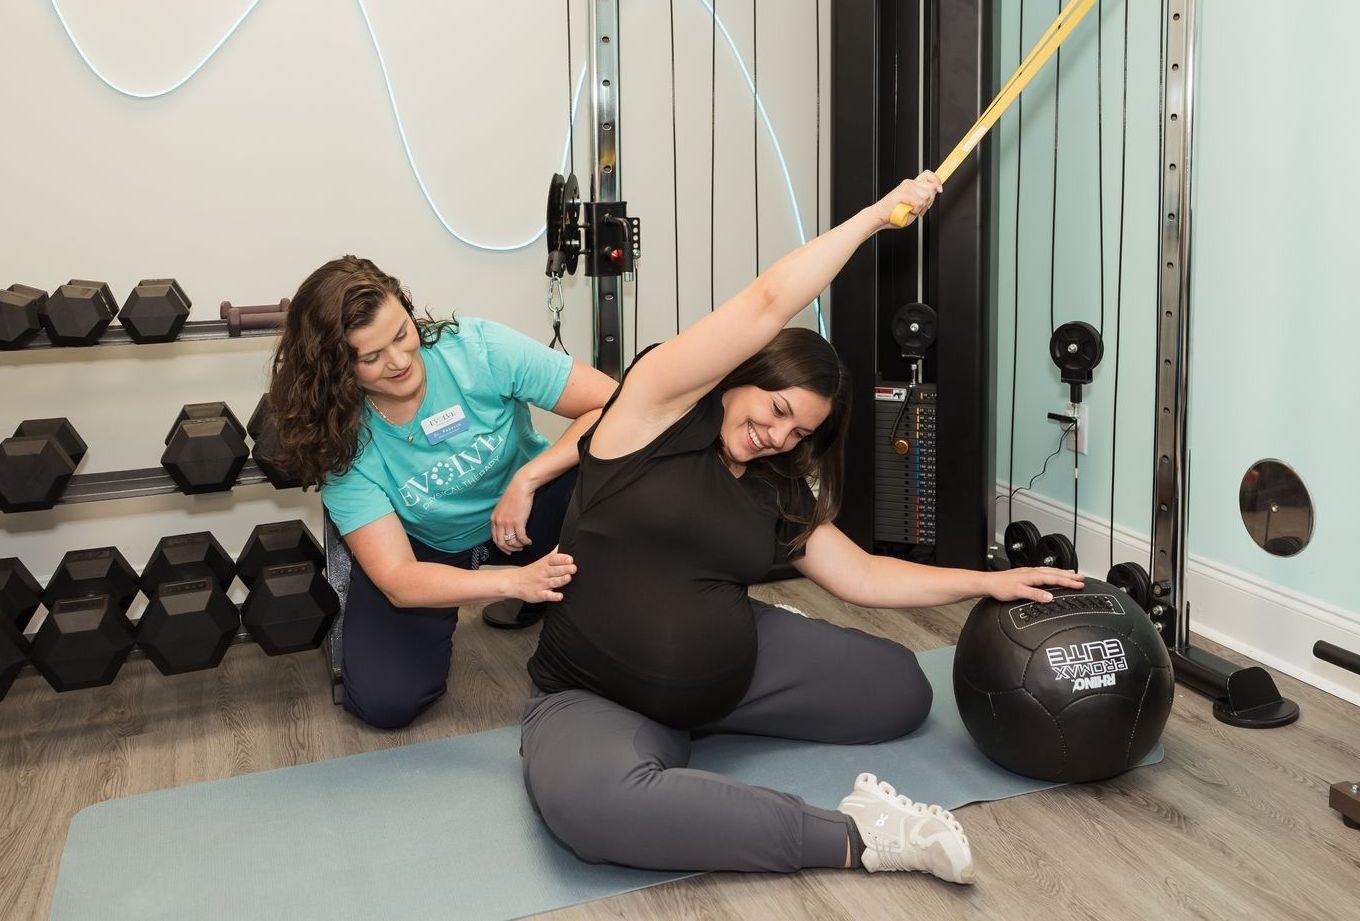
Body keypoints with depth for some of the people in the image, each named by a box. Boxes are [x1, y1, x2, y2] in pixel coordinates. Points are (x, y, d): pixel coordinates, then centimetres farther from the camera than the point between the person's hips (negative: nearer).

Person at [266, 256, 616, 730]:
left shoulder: (475, 347, -26)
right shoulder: (341, 443, -23)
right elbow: (397, 581, -29)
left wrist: (526, 480, -35)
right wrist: (512, 581, -45)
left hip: (525, 511, 1)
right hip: (426, 549, 0)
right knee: (384, 701, -21)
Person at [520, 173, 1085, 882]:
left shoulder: (779, 494, 5)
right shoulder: (655, 408, -13)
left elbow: (859, 574, 10)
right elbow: (768, 304, -20)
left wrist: (988, 582, 3)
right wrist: (878, 214, -12)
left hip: (733, 665, 7)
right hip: (591, 700, -6)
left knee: (900, 690, 1)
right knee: (587, 799, -40)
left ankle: (705, 717, 18)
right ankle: (854, 837, -31)